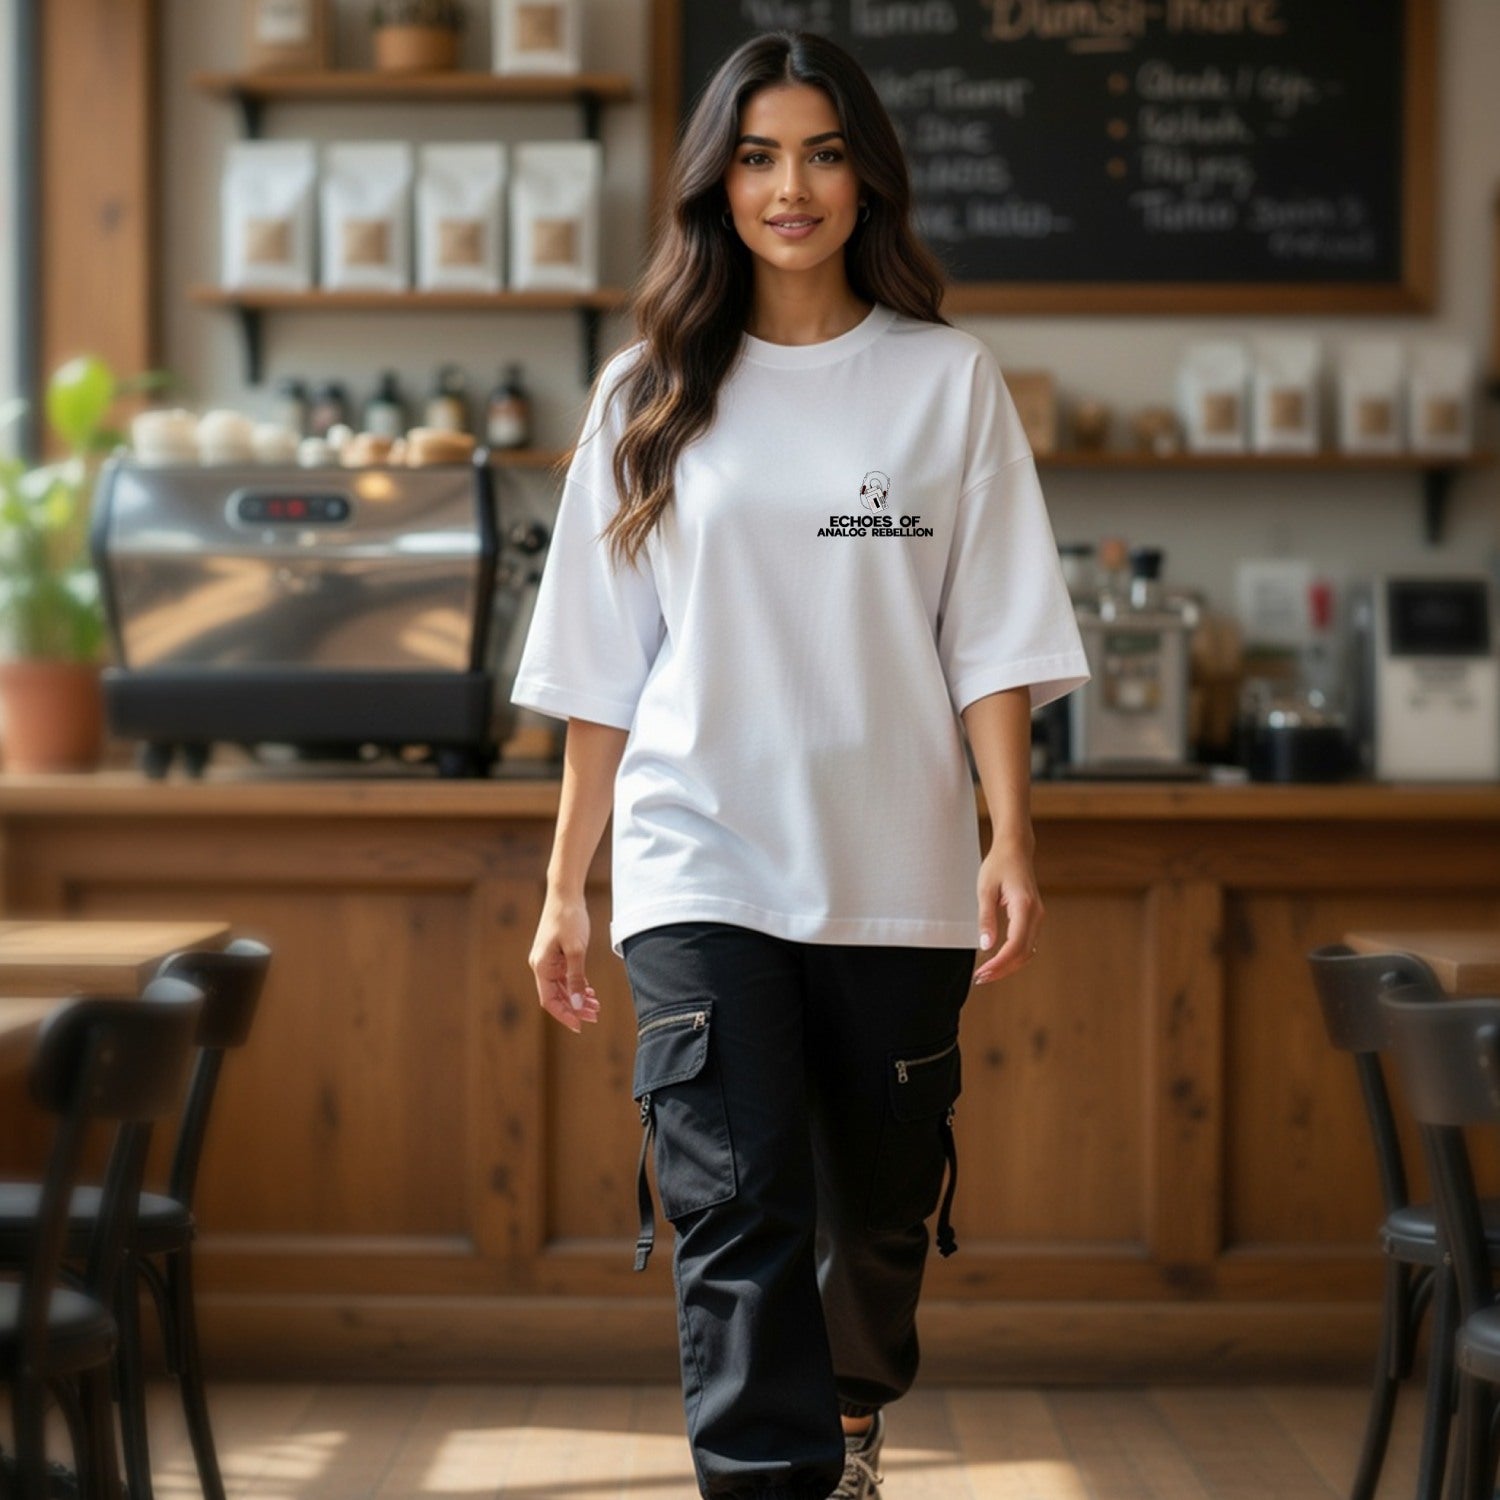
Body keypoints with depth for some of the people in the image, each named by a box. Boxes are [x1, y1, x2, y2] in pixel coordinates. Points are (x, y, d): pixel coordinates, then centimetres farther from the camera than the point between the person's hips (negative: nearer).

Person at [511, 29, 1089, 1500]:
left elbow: (991, 641, 3)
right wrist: (565, 887, 5)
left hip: (895, 875, 1)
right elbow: (600, 673, 8)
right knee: (738, 1211, -12)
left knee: (881, 1209, 13)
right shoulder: (649, 396, 7)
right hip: (699, 867, -1)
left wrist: (1010, 840, -8)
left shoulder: (946, 380, 6)